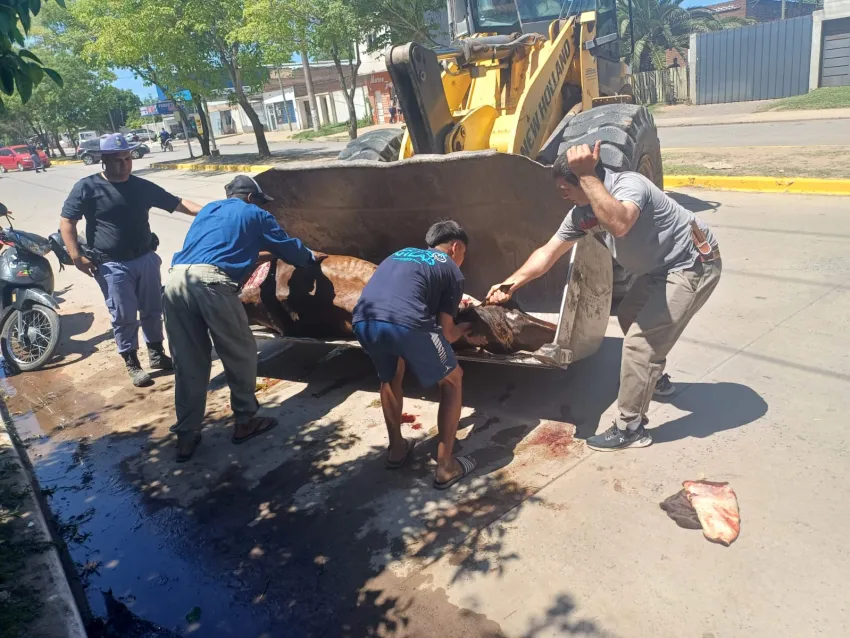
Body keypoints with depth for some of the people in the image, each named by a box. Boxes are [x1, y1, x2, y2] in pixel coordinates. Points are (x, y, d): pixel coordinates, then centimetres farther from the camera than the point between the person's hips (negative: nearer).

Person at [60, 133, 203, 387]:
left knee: (152, 310, 13)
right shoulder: (87, 187, -6)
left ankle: (156, 353, 30)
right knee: (123, 316, 1)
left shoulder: (142, 186, 5)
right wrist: (76, 256, -14)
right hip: (112, 265, -4)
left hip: (145, 258, 4)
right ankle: (132, 364, 14)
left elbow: (176, 203, 4)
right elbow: (66, 221, -4)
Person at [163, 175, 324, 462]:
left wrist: (256, 251, 64)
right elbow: (287, 246, 29)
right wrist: (311, 256, 49)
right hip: (211, 282, -6)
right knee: (240, 353, 12)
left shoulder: (207, 209, 36)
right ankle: (245, 422, 22)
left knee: (187, 363, 13)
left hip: (176, 280, 6)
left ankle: (186, 436, 18)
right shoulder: (255, 214, 20)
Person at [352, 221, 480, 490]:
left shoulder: (400, 254, 36)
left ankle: (396, 449, 43)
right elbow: (445, 333, 17)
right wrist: (461, 330, 41)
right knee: (452, 381, 20)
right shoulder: (452, 270, 21)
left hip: (363, 323, 5)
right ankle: (445, 467, 21)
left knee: (390, 378, 35)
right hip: (405, 324, -5)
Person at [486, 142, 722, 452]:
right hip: (661, 269, 10)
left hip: (694, 265, -10)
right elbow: (547, 253, 1)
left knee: (640, 339, -14)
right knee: (629, 316, 27)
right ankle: (655, 379, 50)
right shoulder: (582, 213, -3)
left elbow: (619, 224, -52)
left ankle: (630, 428, -3)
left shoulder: (629, 184, -29)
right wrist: (511, 283, -6)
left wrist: (588, 174, -49)